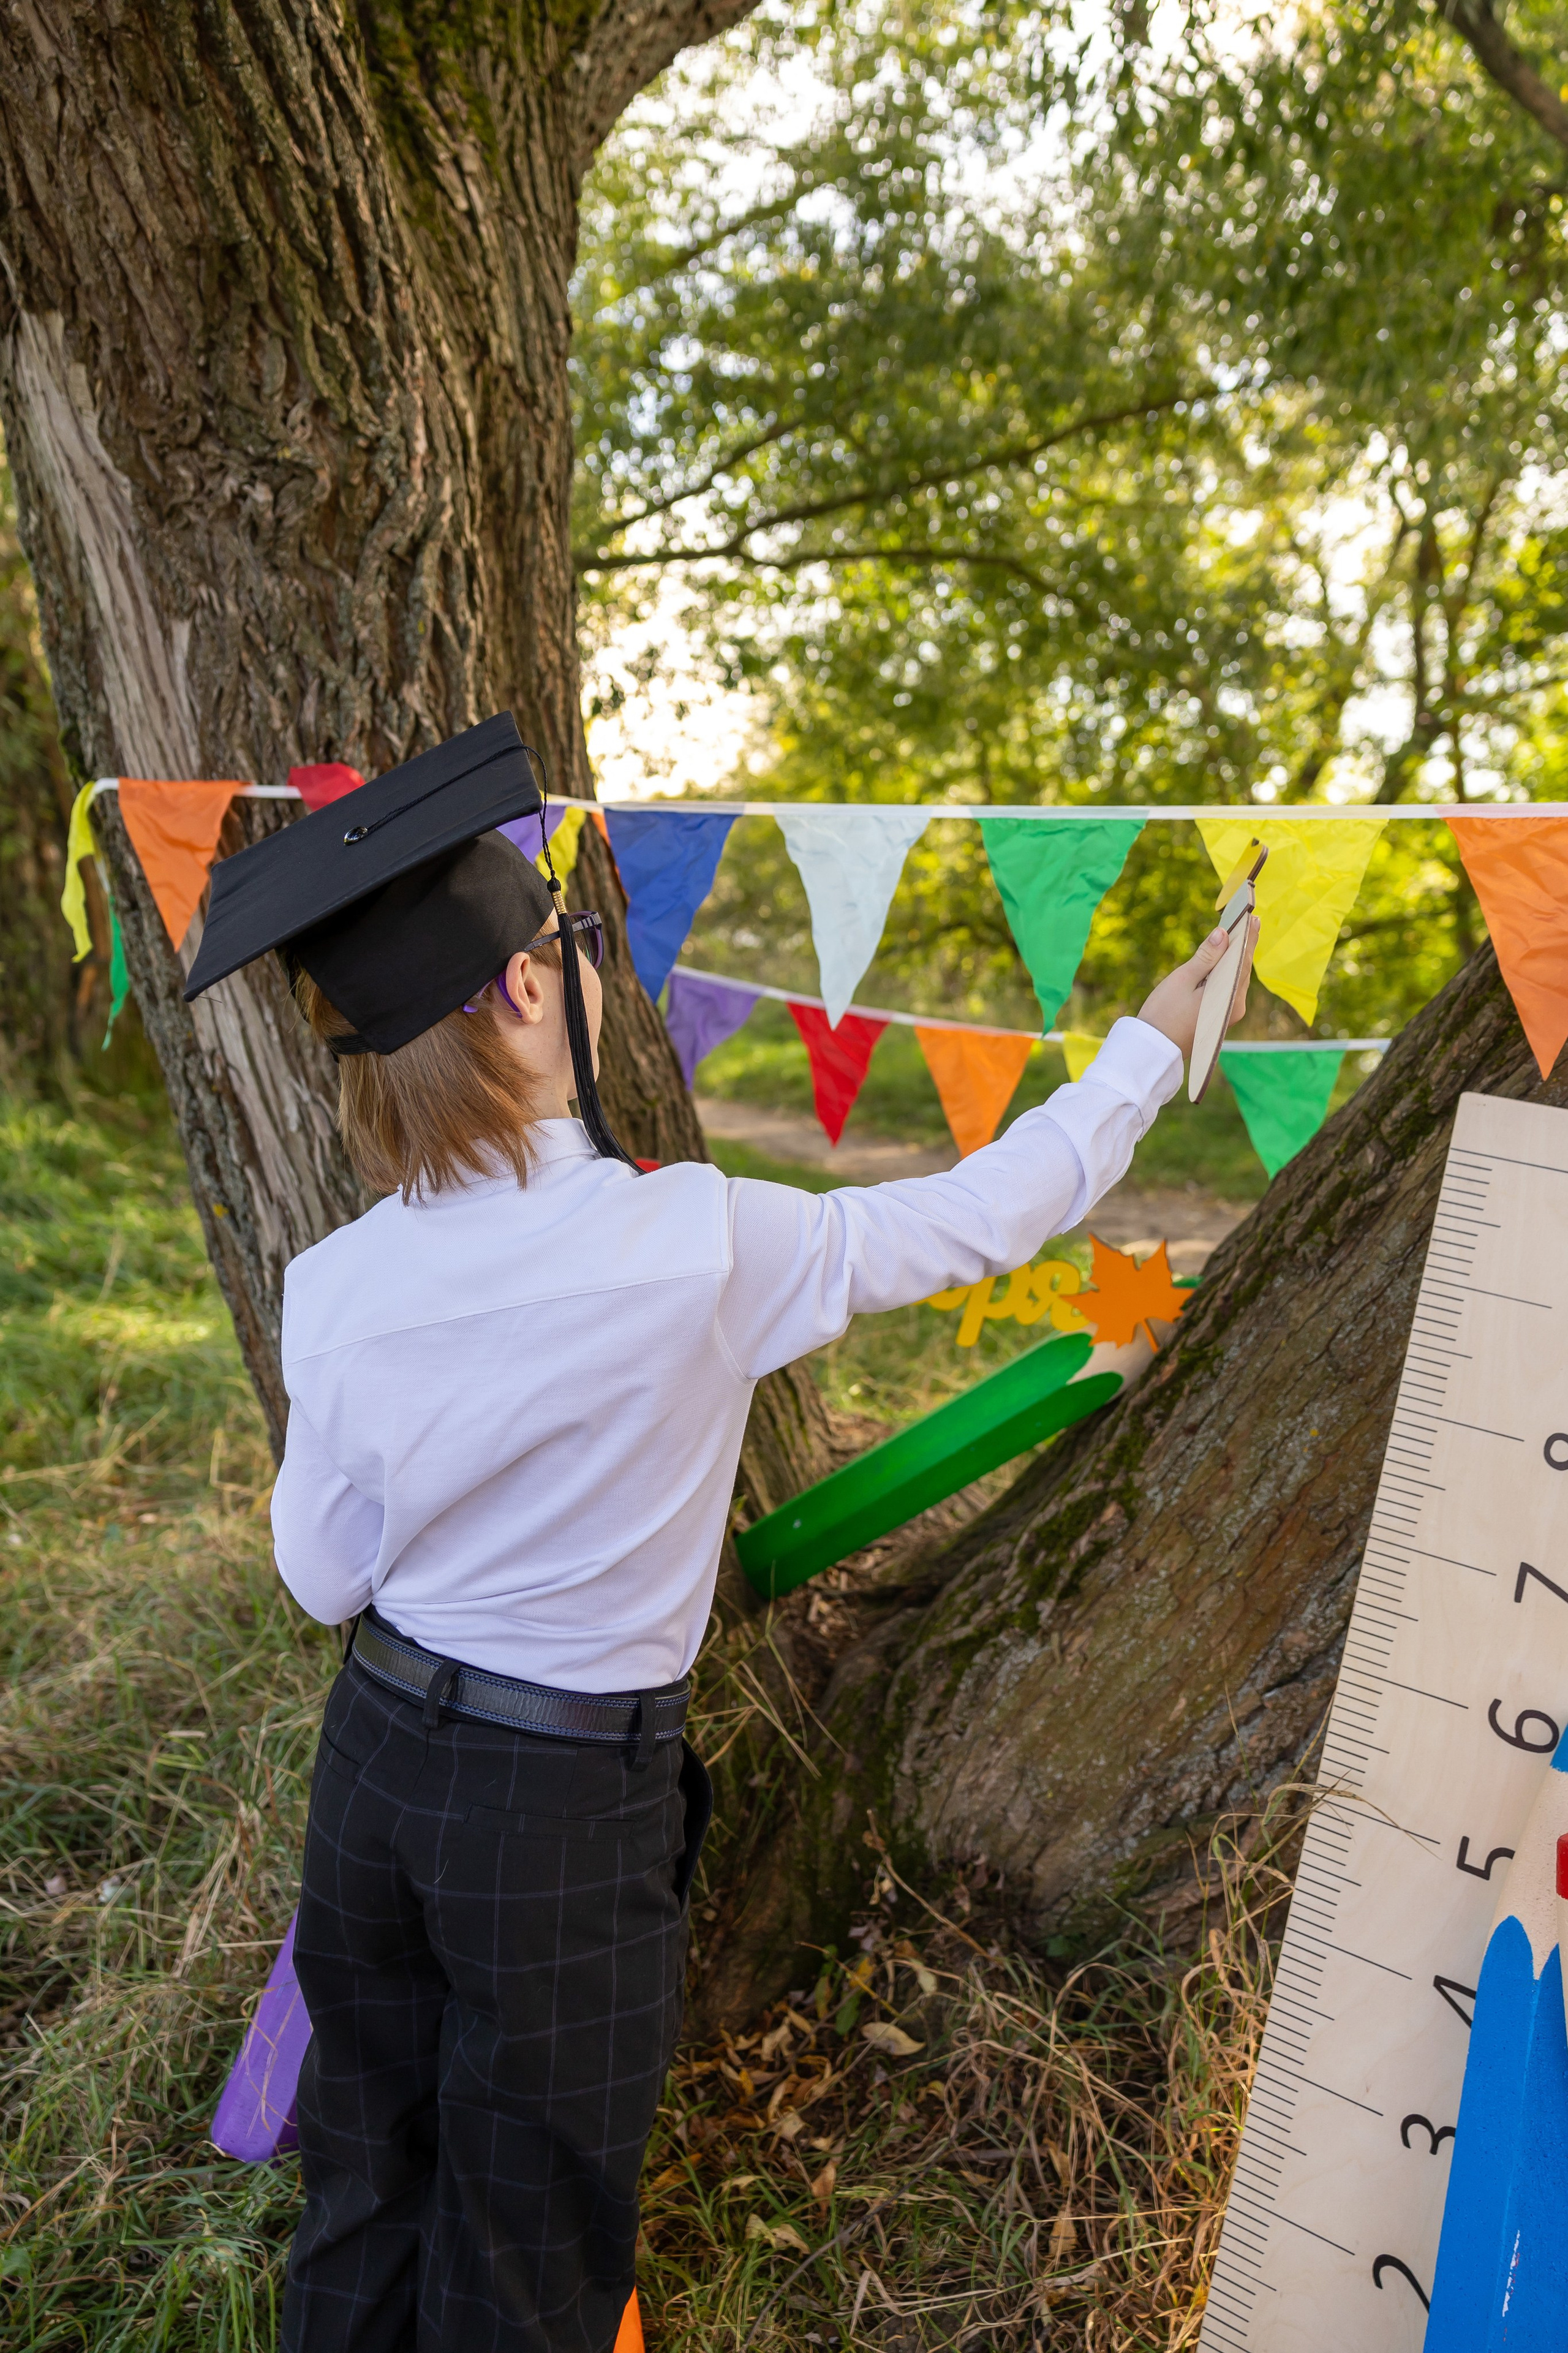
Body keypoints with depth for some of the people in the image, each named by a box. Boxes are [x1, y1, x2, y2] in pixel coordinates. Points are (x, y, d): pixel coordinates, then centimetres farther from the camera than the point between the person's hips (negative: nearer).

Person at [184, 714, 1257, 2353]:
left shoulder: (335, 1291, -13)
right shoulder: (699, 1246, -25)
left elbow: (324, 1583, -2)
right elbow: (992, 1214, -12)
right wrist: (1151, 1046, 2)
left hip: (377, 1761, 4)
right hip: (571, 1806, -4)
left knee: (362, 2193, 27)